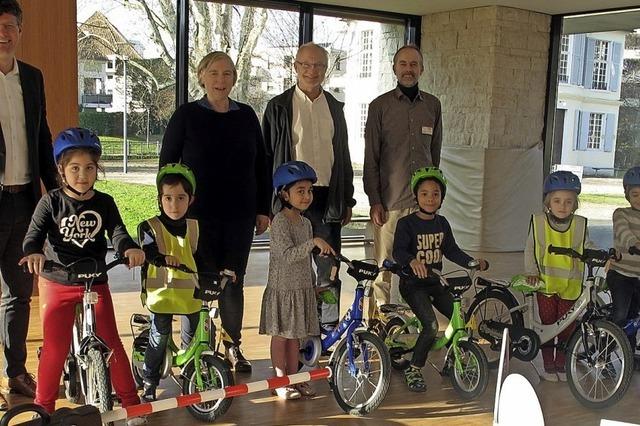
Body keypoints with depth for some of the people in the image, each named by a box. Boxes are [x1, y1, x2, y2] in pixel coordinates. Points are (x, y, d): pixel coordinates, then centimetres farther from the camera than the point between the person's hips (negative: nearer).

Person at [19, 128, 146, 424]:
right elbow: (34, 234, -14)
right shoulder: (51, 202, -5)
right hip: (57, 284, -1)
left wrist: (130, 248, -34)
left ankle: (131, 402, 12)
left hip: (95, 282, 1)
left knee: (111, 342, 1)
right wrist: (33, 253, -38)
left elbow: (117, 232, -11)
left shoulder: (104, 203, 0)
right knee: (54, 347, 0)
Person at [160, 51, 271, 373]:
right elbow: (167, 163, 1)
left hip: (239, 215, 3)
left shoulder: (246, 116, 8)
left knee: (234, 283, 7)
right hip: (199, 215, -2)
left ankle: (233, 347, 22)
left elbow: (261, 164, 12)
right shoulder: (186, 115, 0)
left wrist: (263, 209, 8)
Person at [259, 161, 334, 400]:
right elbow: (288, 255, -28)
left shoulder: (305, 222, 9)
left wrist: (313, 283, 20)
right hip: (282, 288, -7)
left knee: (295, 335, 14)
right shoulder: (280, 222, -16)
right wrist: (314, 242, -36)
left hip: (302, 288, 7)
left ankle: (294, 378, 24)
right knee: (280, 335, 4)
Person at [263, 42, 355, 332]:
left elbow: (343, 156, 17)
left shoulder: (334, 107, 13)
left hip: (327, 198, 3)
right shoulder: (279, 106, 2)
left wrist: (347, 200, 14)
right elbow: (267, 155, 1)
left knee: (329, 267, 4)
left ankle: (330, 326, 16)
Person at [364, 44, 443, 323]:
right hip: (389, 201, -2)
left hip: (422, 200, 3)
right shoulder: (380, 105, 2)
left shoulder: (432, 105, 10)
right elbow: (371, 157, 1)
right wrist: (374, 200, -5)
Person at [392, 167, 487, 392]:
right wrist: (412, 261, -44)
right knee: (431, 326, -21)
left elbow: (451, 250, 10)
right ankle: (413, 370, -3)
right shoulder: (407, 223, -12)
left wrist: (472, 262, -4)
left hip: (435, 282, 6)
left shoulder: (442, 223, 7)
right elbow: (398, 251, -24)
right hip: (413, 283, -6)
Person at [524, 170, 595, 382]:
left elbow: (587, 247, 7)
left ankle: (561, 365, 26)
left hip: (570, 285, 1)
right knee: (547, 325, 8)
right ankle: (548, 366, 23)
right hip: (546, 283, -1)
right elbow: (530, 249, 1)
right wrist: (531, 272, -7)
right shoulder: (538, 221, -6)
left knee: (567, 327, 8)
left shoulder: (580, 224, -4)